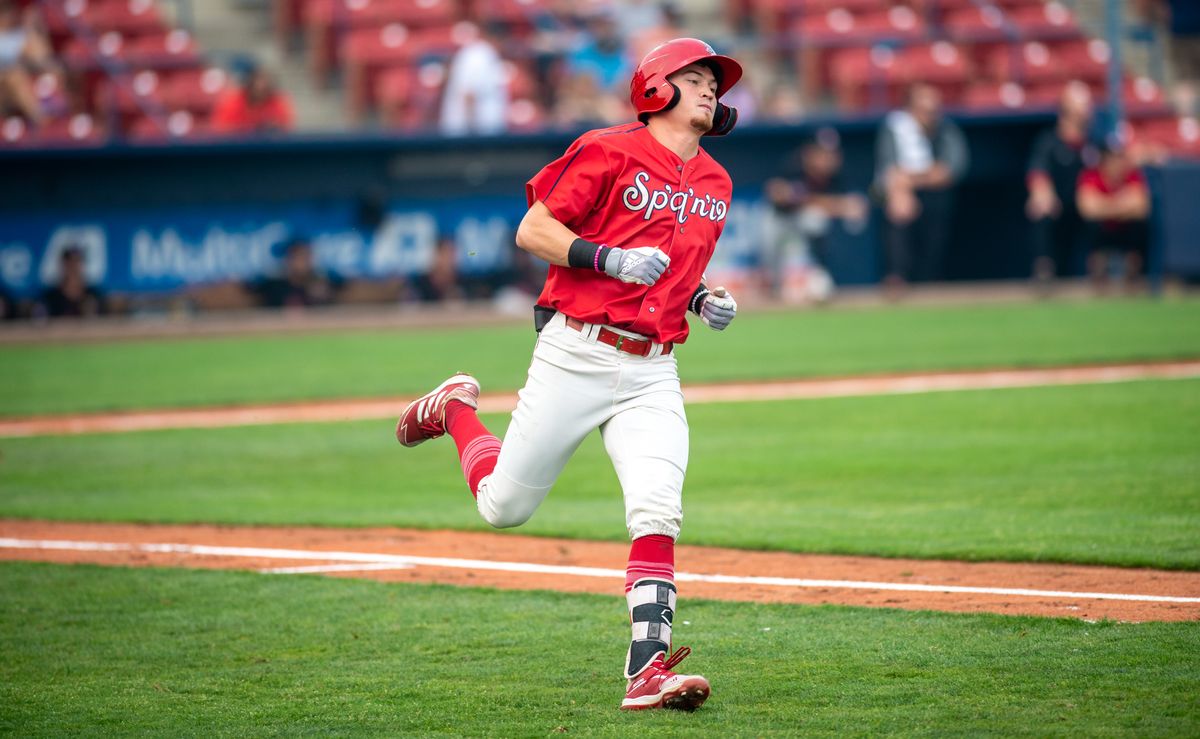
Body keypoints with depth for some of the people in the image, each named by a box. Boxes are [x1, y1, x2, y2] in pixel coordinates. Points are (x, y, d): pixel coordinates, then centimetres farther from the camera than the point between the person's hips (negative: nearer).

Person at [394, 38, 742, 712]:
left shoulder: (715, 184, 14)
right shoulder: (609, 152, -7)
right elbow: (533, 231, -8)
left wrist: (705, 300, 8)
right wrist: (612, 258, -20)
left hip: (651, 373, 4)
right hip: (577, 354, -4)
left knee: (658, 512, -15)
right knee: (504, 506, 7)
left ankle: (648, 670, -17)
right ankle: (455, 409, 38)